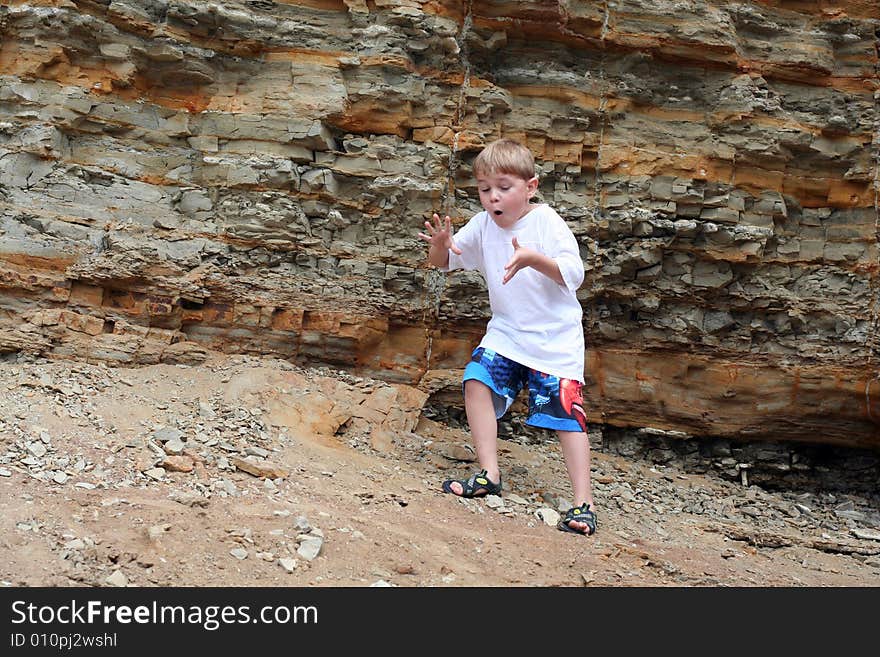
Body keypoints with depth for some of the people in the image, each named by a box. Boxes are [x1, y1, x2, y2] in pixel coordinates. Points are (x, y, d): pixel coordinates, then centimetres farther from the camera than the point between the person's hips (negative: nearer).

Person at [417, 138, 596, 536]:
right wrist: (441, 243, -14)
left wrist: (534, 258, -39)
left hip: (555, 338, -5)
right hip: (506, 332, 5)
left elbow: (574, 273, -23)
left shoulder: (547, 222, -14)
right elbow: (444, 263, 9)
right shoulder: (483, 226, 1)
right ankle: (489, 475, -3)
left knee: (565, 413, -8)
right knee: (477, 380, -13)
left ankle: (583, 502, -4)